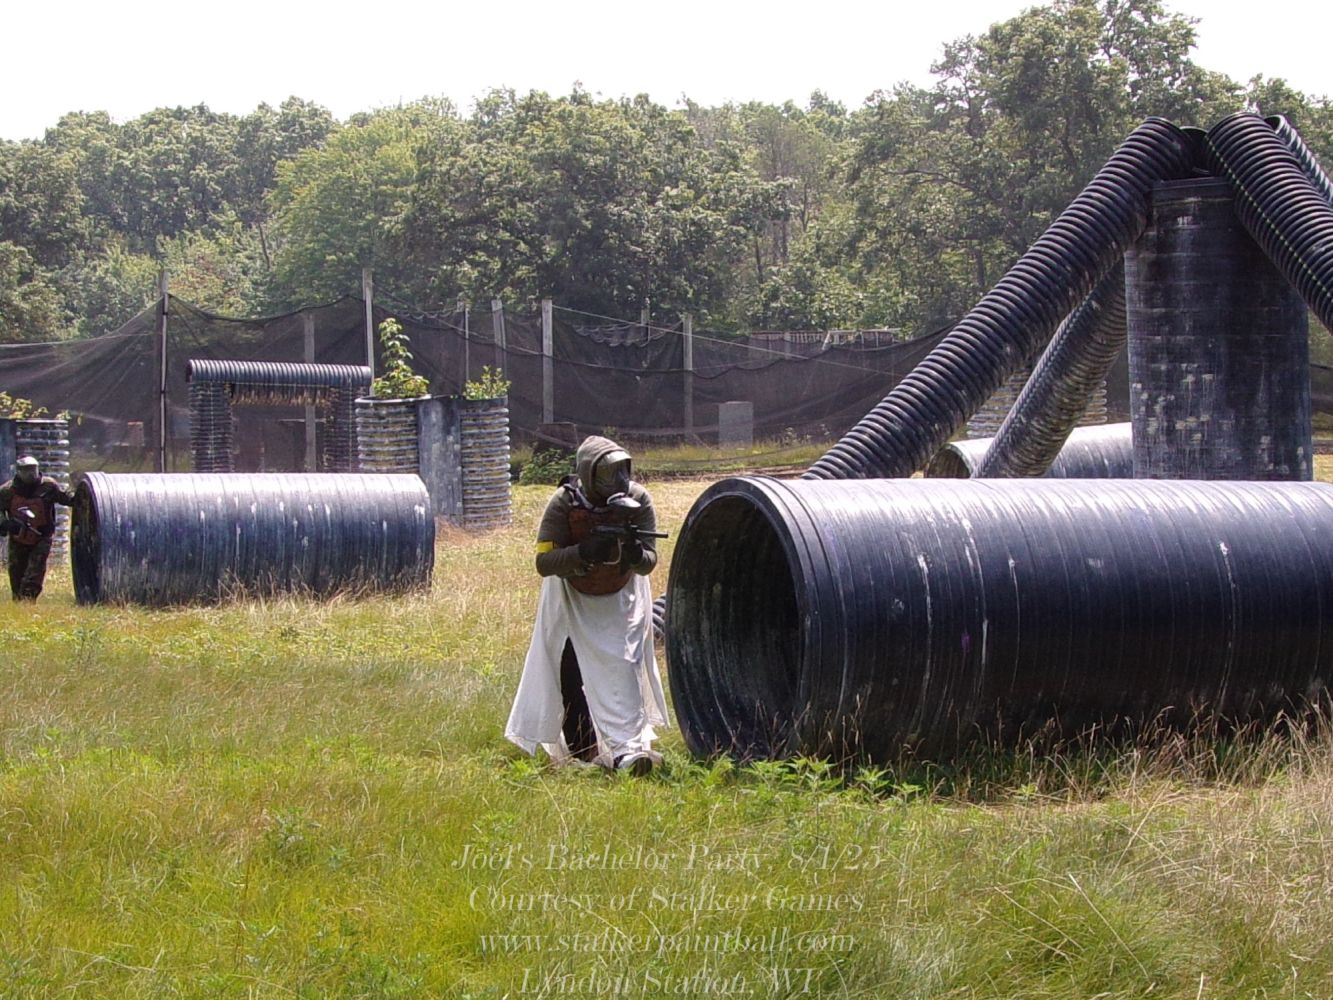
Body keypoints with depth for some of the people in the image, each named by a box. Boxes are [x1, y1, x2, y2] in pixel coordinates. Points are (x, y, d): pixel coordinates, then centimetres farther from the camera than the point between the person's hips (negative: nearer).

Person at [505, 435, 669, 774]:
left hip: (621, 597, 0)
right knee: (571, 673, 1)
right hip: (573, 598, 0)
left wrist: (636, 554, -40)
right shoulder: (564, 503, -25)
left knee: (623, 667, -13)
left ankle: (627, 750, -19)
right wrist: (584, 552, -43)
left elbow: (649, 561, -16)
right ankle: (582, 748, 15)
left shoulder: (637, 499, -19)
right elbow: (544, 562, -27)